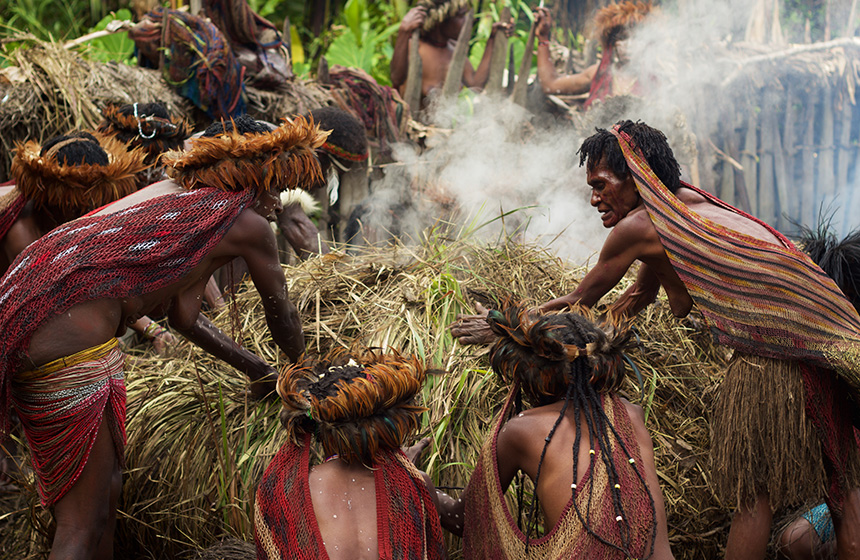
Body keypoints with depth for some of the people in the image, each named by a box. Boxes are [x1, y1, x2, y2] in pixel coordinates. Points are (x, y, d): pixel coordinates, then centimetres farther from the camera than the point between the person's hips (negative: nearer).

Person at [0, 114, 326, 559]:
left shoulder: (172, 192, 23)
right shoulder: (246, 223, 0)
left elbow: (183, 316, 30)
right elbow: (283, 318, 16)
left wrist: (255, 369, 40)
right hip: (71, 351, -9)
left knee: (106, 490, 23)